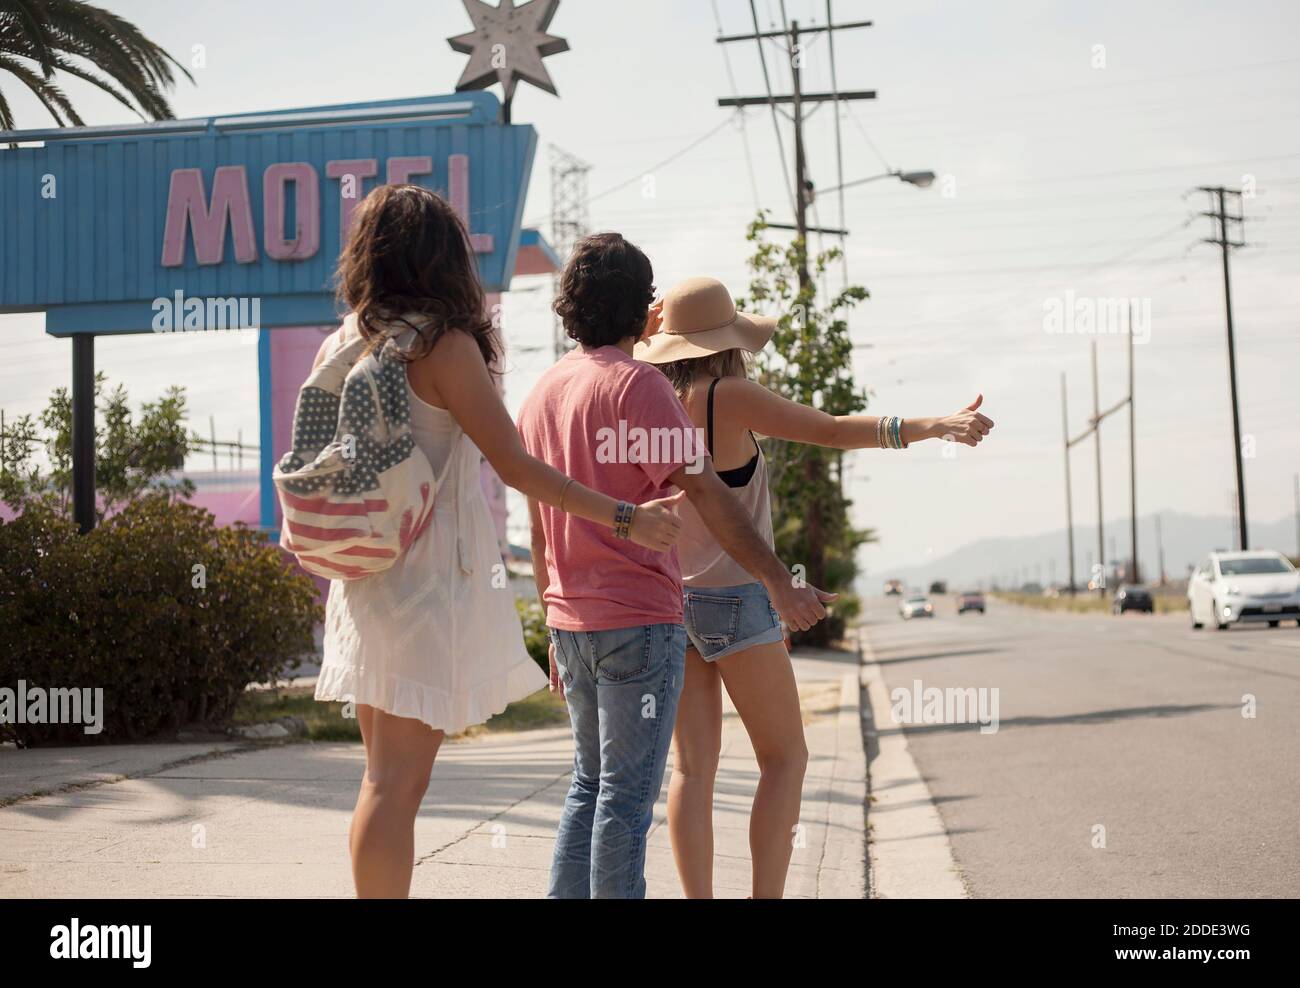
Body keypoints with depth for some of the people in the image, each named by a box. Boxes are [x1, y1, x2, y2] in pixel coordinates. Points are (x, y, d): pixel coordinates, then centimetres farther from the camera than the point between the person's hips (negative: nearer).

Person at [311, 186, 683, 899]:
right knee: (396, 785, -5)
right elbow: (514, 466, -15)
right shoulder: (443, 345, -12)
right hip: (428, 576, -7)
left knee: (384, 778, 15)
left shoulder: (337, 348, 8)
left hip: (362, 575, 7)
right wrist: (625, 517, -9)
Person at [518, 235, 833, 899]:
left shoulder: (542, 392, 11)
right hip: (639, 619, -7)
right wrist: (780, 584, -14)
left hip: (571, 620, 7)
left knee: (590, 783, 17)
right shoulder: (636, 383, -11)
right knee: (627, 795, -2)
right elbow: (706, 494, -16)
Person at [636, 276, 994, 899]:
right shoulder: (727, 395, -14)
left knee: (694, 765, 6)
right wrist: (937, 426, -23)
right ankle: (766, 896, -2)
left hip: (671, 600, 7)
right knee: (785, 757, 4)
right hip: (733, 597, -6)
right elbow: (831, 430, -21)